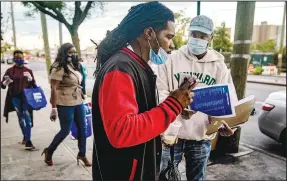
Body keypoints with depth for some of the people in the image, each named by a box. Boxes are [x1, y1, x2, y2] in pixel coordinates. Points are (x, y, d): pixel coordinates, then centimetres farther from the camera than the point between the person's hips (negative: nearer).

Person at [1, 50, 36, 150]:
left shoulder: (28, 71, 3)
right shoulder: (10, 70, 2)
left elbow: (33, 85, 7)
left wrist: (31, 79, -13)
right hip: (15, 97, 1)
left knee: (27, 118, -7)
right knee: (21, 118, 11)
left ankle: (28, 141, -4)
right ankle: (25, 137, 28)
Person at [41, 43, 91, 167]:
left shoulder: (74, 66, 10)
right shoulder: (59, 67, -14)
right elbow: (54, 89, -17)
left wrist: (82, 97, 15)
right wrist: (54, 108, -20)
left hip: (78, 103, 8)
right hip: (65, 104, -8)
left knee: (82, 128, 10)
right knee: (65, 131, 2)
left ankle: (82, 154, 24)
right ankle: (49, 151, 26)